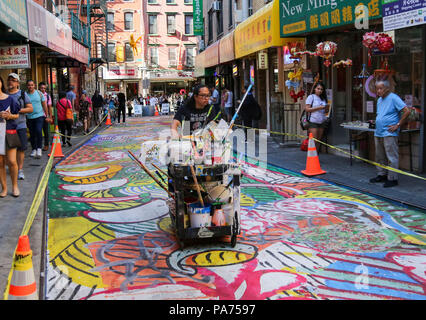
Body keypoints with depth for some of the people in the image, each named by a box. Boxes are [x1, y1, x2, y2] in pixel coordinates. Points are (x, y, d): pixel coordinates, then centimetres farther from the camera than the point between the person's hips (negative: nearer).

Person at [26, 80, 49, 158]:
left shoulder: (39, 93, 2)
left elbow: (44, 105, 6)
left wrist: (47, 116, 5)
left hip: (39, 116, -2)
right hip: (29, 117, 2)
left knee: (39, 131, -17)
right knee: (32, 134, 7)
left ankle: (39, 149, -9)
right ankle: (34, 149, 20)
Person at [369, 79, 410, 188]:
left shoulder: (393, 98, -10)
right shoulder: (379, 99, 16)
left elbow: (407, 111, -14)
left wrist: (398, 125, -14)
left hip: (389, 133, -9)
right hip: (378, 133, 9)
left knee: (392, 157, -4)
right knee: (380, 157, 15)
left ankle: (392, 178, -1)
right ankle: (381, 175, 26)